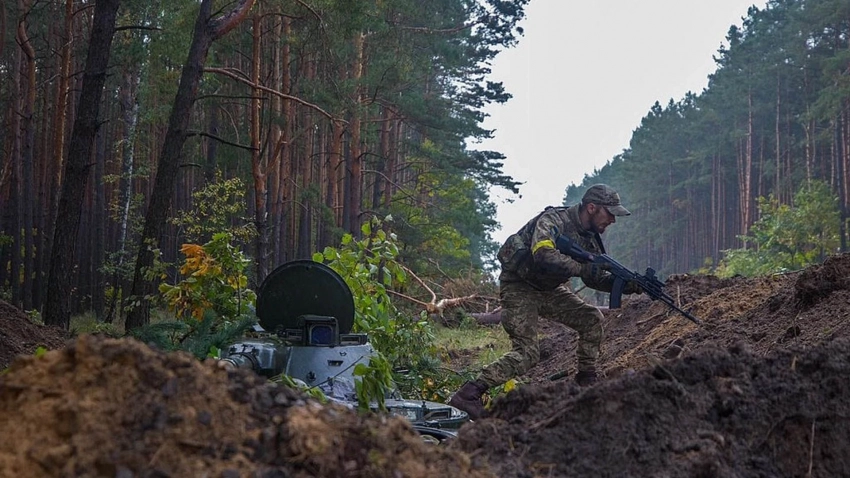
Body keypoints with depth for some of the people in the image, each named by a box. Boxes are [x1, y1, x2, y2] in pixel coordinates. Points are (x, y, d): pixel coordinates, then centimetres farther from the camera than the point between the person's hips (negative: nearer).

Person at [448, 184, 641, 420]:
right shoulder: (552, 221, -24)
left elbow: (597, 278, 6)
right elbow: (544, 256, -42)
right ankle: (468, 394, -21)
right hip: (519, 287, -8)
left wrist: (630, 285, -9)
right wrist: (583, 267, -38)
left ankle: (587, 381, 8)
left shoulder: (590, 236, 3)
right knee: (527, 352, -19)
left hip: (549, 289, 8)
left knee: (591, 318, -4)